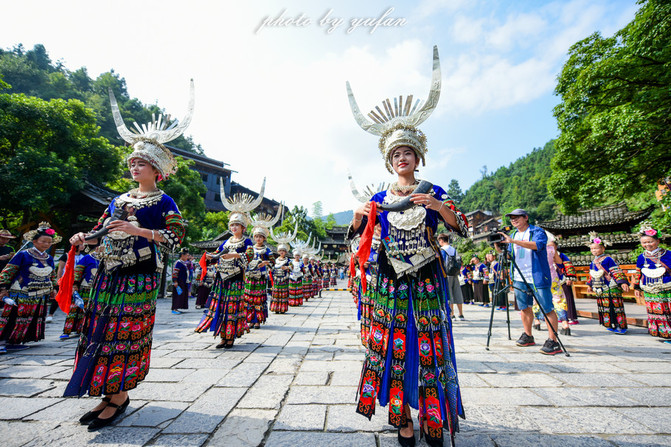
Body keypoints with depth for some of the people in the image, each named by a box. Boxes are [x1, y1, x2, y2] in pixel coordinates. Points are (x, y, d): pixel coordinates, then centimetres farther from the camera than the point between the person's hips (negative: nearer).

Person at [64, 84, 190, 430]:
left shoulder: (163, 201, -2)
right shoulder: (119, 199, 18)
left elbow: (176, 236, -13)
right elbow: (101, 232, 21)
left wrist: (139, 230, -20)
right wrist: (83, 238, 1)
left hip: (140, 275, -7)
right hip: (109, 272, 7)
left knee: (126, 331, -4)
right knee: (101, 328, 9)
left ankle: (119, 397, 11)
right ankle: (109, 393, 24)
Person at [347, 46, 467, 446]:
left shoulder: (433, 192, 5)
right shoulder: (380, 198, 8)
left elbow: (462, 228, 0)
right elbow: (357, 234, 8)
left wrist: (439, 206, -17)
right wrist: (359, 215, -13)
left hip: (426, 280, 0)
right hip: (390, 281, 1)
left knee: (429, 346, 5)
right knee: (391, 345, 2)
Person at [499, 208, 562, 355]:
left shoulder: (537, 231, -4)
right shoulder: (513, 235, 15)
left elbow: (537, 245, -25)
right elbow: (508, 255, 18)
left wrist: (512, 241, -31)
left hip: (537, 277, -6)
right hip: (519, 278, 6)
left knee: (547, 309, -3)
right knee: (524, 307, 12)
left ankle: (553, 341, 3)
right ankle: (528, 336, 24)